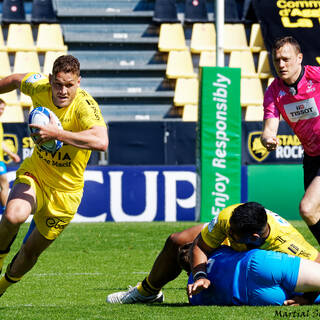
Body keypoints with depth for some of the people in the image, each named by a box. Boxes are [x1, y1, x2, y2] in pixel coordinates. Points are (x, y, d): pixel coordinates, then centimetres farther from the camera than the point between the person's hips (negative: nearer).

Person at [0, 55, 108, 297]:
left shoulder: (85, 106, -28)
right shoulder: (39, 88, -13)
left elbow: (101, 142, -47)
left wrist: (57, 134, -48)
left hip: (65, 190, -2)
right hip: (34, 175, 2)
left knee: (31, 252, 10)